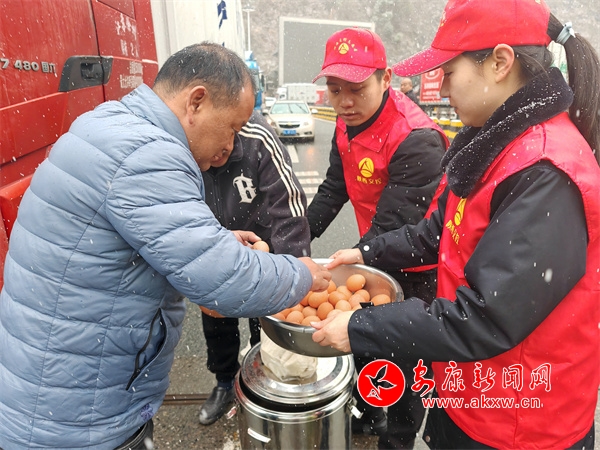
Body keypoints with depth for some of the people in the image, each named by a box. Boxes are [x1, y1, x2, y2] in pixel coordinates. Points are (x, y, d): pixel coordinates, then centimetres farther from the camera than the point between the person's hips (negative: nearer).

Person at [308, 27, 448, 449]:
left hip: (418, 270, -7)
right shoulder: (347, 125, -1)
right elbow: (333, 191, 4)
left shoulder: (417, 141, -29)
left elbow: (392, 226, -31)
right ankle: (369, 415, 48)